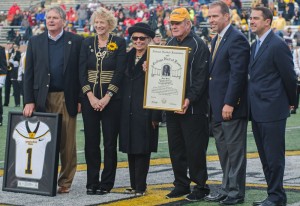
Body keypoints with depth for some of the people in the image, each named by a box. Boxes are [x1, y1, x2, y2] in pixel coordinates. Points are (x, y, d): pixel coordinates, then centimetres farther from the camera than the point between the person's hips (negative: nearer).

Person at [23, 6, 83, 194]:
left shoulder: (76, 42, 3)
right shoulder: (35, 42, 9)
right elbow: (29, 74, 7)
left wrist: (80, 99, -4)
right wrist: (29, 101, -1)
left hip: (67, 99, -2)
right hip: (43, 99, 2)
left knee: (68, 143, 0)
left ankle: (66, 182, 9)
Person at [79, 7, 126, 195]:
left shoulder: (119, 43, -1)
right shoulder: (87, 43, 7)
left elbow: (120, 72, -7)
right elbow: (82, 72, 3)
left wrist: (106, 98, -13)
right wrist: (91, 97, -9)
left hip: (111, 99, -3)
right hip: (90, 98, 3)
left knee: (110, 142, 1)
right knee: (91, 141, 4)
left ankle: (106, 183, 9)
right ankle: (92, 183, 12)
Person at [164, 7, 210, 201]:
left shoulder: (198, 45, -9)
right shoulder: (170, 44, 14)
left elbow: (201, 77, -15)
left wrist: (189, 100, -22)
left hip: (192, 107, -7)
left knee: (195, 149, -2)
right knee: (176, 148, 11)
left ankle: (201, 186, 9)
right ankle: (181, 184, 21)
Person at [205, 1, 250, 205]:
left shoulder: (237, 39, -15)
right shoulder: (217, 39, 15)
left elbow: (238, 74, -20)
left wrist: (229, 103, -22)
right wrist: (214, 104, 14)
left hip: (232, 106, -9)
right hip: (218, 107, 9)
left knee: (235, 150, 0)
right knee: (223, 150, 15)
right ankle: (227, 188, 24)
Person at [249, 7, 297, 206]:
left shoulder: (278, 45, -13)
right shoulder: (255, 46, 14)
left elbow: (289, 76, -9)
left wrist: (291, 102, 2)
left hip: (272, 110, -9)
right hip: (257, 112, 9)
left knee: (274, 156, -3)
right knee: (265, 157, 13)